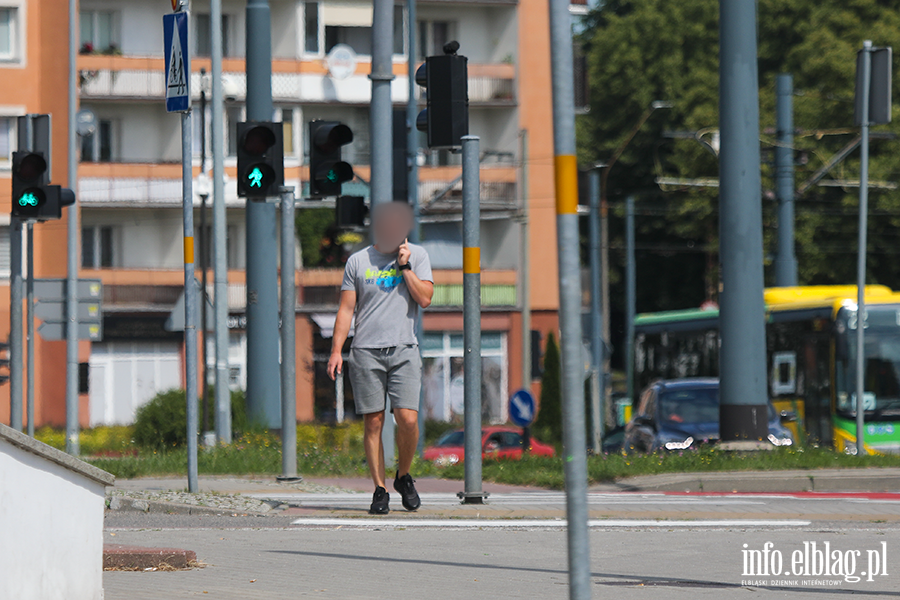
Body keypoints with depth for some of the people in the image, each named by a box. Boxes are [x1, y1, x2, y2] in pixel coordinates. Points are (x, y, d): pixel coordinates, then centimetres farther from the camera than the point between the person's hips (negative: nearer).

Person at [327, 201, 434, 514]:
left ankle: (403, 476, 12)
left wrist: (405, 266, -5)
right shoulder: (358, 261, 8)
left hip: (404, 350, 0)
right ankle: (380, 490, 5)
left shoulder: (417, 256, 10)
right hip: (366, 351, 0)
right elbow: (346, 309, 9)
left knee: (408, 419, -11)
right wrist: (336, 350, 2)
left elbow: (425, 299, -1)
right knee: (373, 423, -2)